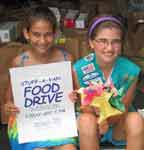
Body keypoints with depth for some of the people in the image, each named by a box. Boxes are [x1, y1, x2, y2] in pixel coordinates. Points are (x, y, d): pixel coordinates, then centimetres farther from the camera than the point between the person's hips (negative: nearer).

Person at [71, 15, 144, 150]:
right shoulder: (79, 69, -17)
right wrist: (95, 110, -33)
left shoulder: (130, 70, -17)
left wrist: (108, 121, -31)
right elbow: (84, 108, -10)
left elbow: (123, 110, -10)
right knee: (86, 120, -33)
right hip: (92, 123, 0)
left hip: (119, 124, 1)